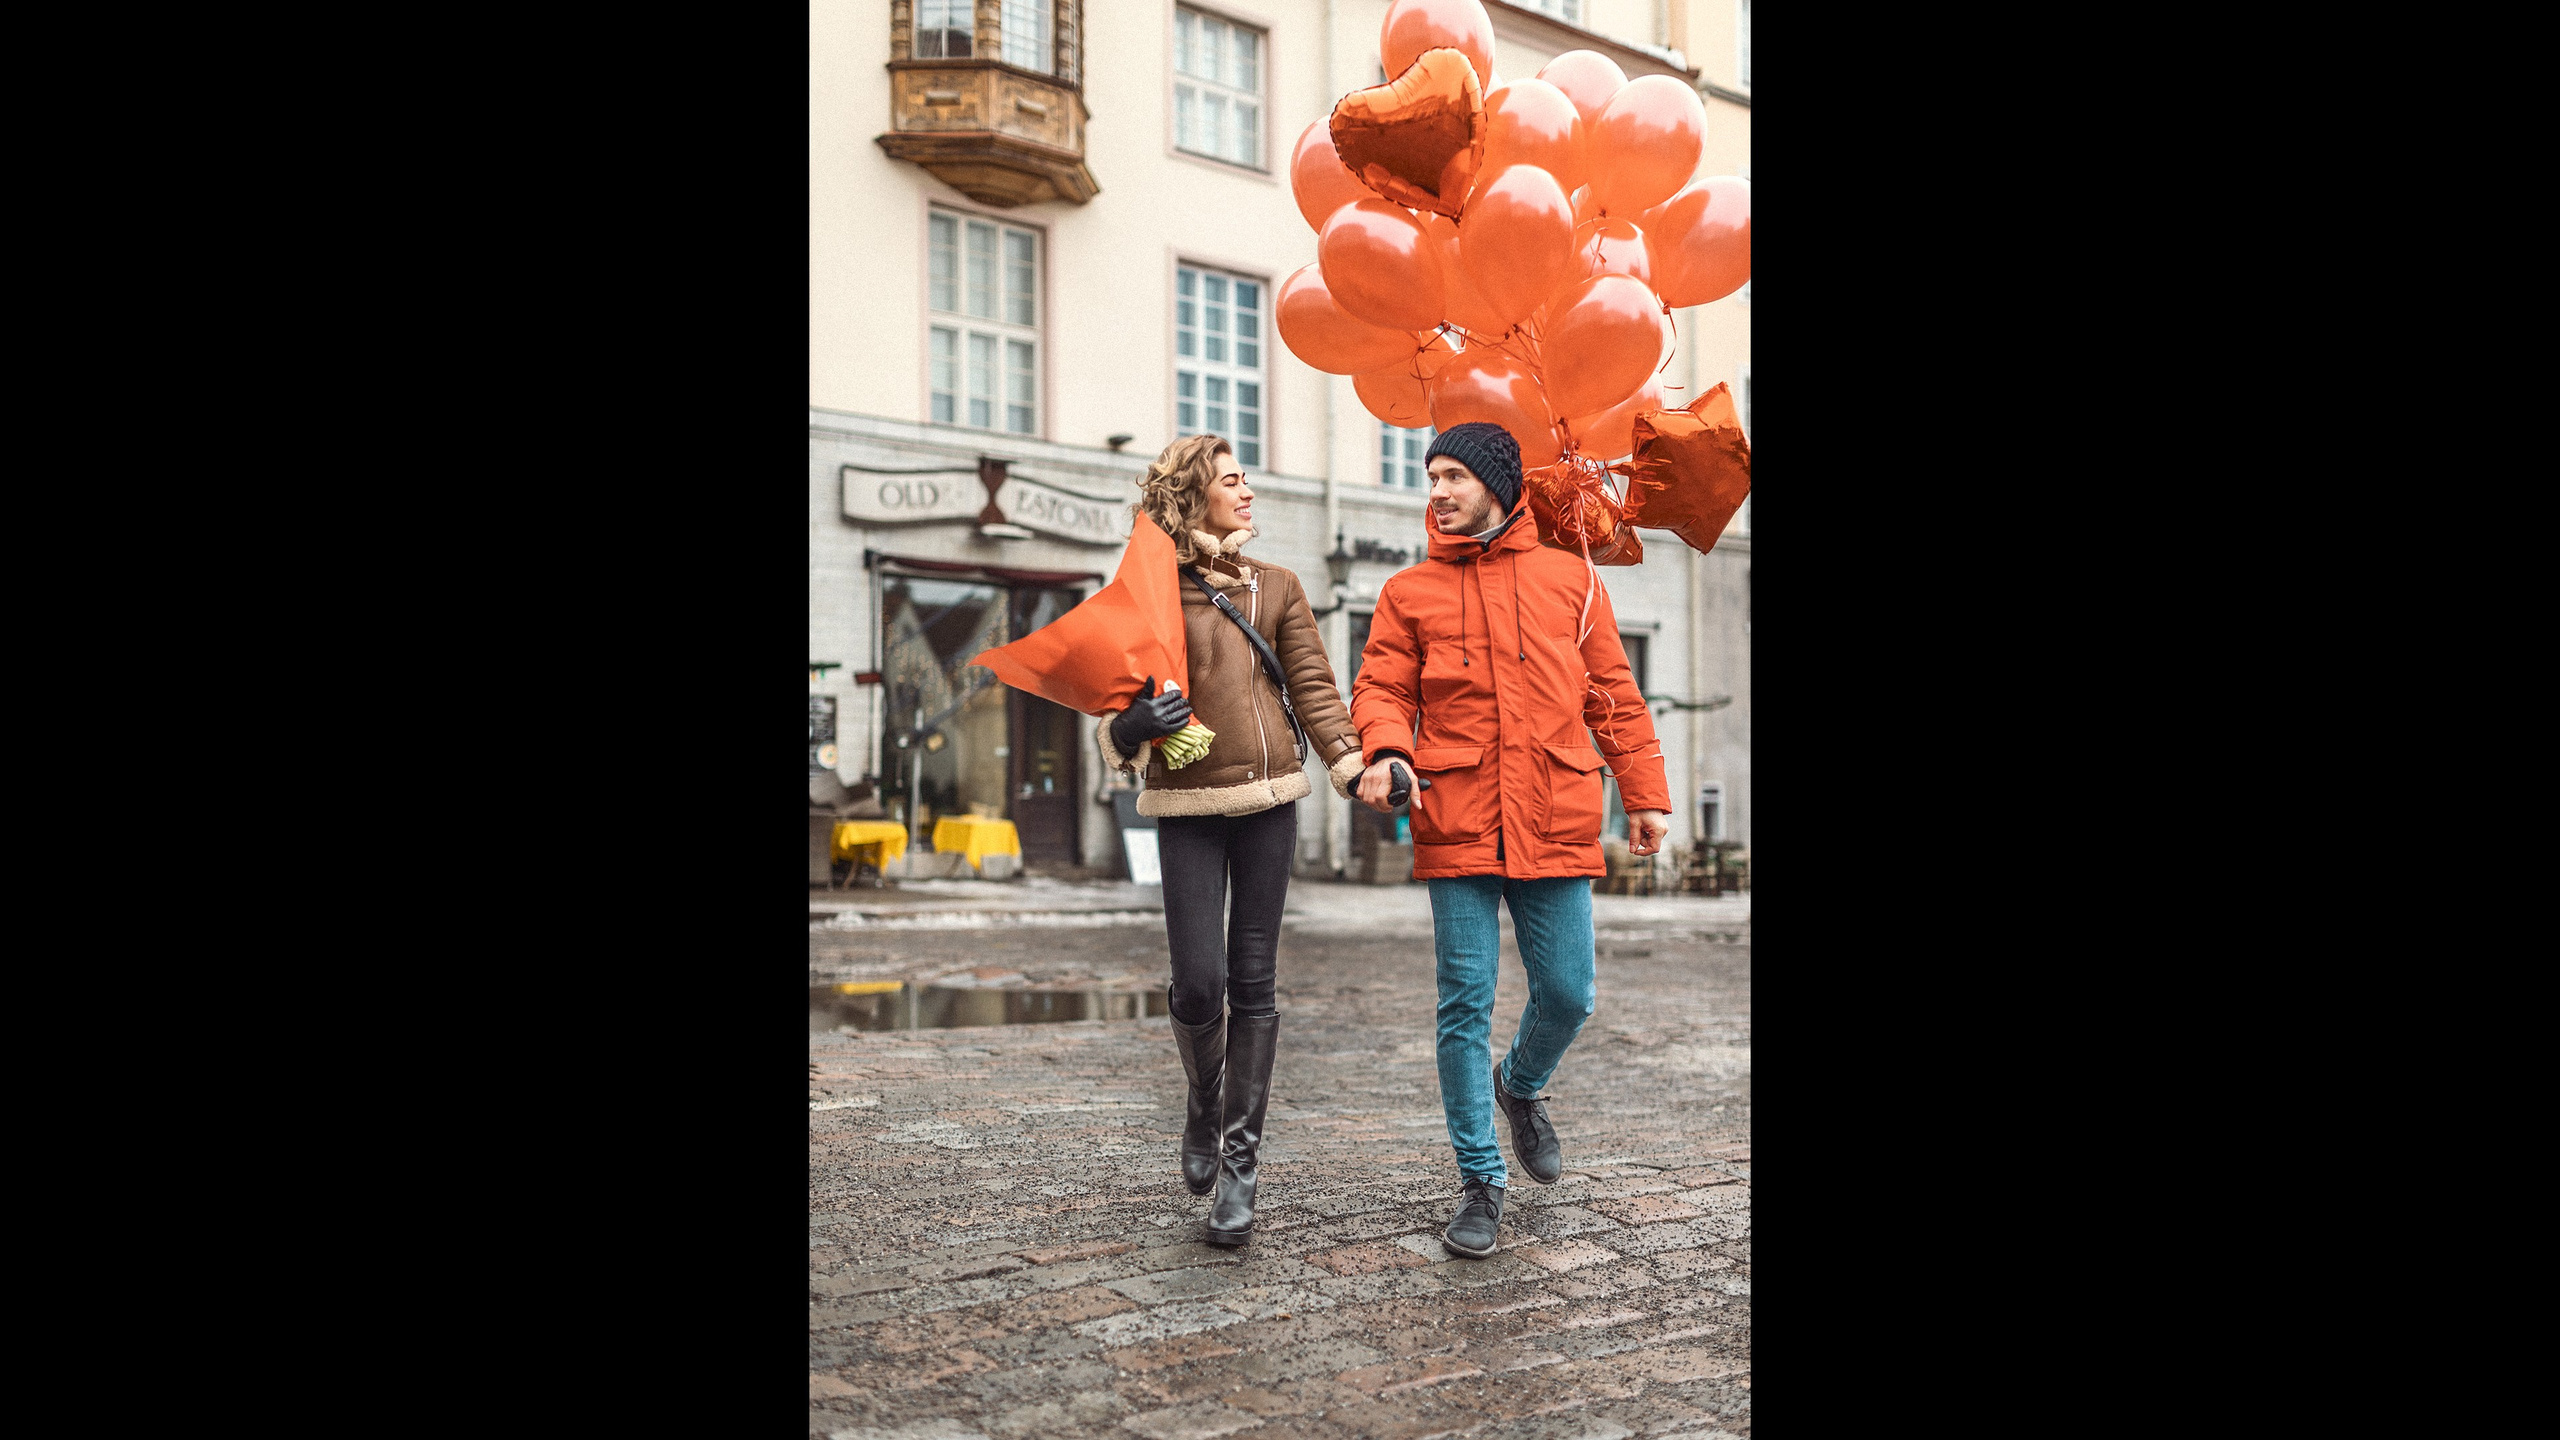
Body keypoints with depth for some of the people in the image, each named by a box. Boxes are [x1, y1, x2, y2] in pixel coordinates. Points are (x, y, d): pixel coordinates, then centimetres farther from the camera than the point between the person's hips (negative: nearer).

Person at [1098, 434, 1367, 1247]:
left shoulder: (1276, 588, 12)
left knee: (1253, 984, 1)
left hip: (1268, 798, 2)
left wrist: (1356, 773, -6)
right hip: (1187, 806, -2)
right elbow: (1118, 704, 6)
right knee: (1199, 984, -7)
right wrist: (1131, 728, -18)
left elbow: (1313, 690, 7)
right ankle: (1204, 1110, 24)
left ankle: (1239, 1164, 10)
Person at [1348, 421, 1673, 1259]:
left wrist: (1645, 796, 9)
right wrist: (1386, 752, -17)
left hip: (1554, 823, 1)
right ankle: (1481, 1180, 14)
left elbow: (1613, 695, 11)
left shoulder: (1570, 580, 9)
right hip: (1457, 825, 0)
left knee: (1567, 993, 4)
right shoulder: (1410, 593, 8)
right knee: (1466, 1005, 1)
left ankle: (1520, 1087, 38)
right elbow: (1382, 688, 4)